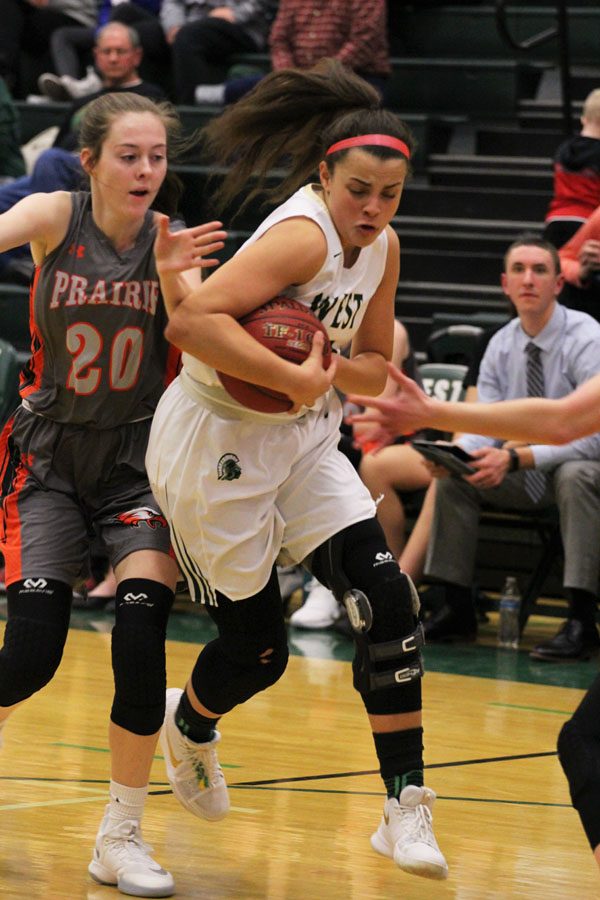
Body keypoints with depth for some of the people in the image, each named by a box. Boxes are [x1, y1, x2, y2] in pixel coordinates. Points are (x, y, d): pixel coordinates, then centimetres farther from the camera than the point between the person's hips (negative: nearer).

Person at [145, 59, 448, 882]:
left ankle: (407, 807, -6)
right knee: (256, 645, 3)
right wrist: (295, 378, -34)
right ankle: (188, 724, 39)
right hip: (214, 443, -7)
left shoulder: (383, 248, 0)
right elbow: (191, 322, -36)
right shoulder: (302, 235, -25)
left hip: (301, 444, 7)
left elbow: (376, 366, 11)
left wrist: (335, 369, -12)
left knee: (386, 600, -10)